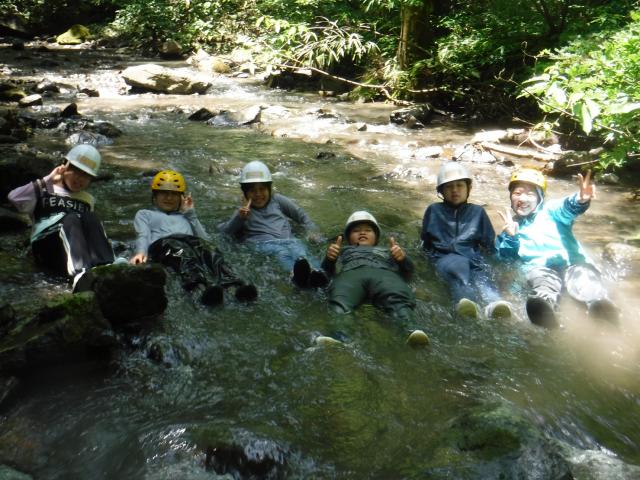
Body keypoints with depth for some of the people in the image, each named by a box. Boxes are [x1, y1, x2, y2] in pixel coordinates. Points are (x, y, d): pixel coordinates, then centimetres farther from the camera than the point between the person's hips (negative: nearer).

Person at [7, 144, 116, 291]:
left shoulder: (88, 200, 28)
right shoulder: (45, 191, 15)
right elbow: (15, 198, -3)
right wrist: (47, 180, -3)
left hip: (77, 250, 3)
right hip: (46, 246, -3)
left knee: (90, 217, -24)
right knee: (70, 218, -32)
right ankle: (80, 275, -62)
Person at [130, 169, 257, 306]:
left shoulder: (186, 216, 42)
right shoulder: (145, 214, 37)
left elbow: (206, 239, 23)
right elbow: (143, 236, 12)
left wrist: (191, 214, 22)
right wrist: (141, 252, -10)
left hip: (193, 243, 3)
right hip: (164, 243, -3)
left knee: (212, 254, -36)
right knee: (184, 256, -41)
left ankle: (237, 286, -66)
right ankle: (202, 287, -73)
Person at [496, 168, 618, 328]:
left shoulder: (550, 210, 21)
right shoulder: (510, 225, 28)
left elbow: (566, 208, -6)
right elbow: (506, 256, 18)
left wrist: (579, 200, -33)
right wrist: (510, 237, -4)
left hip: (571, 261, 1)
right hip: (540, 267, -1)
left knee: (584, 278, -35)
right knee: (543, 284, -38)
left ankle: (599, 302, -67)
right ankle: (543, 304, -73)